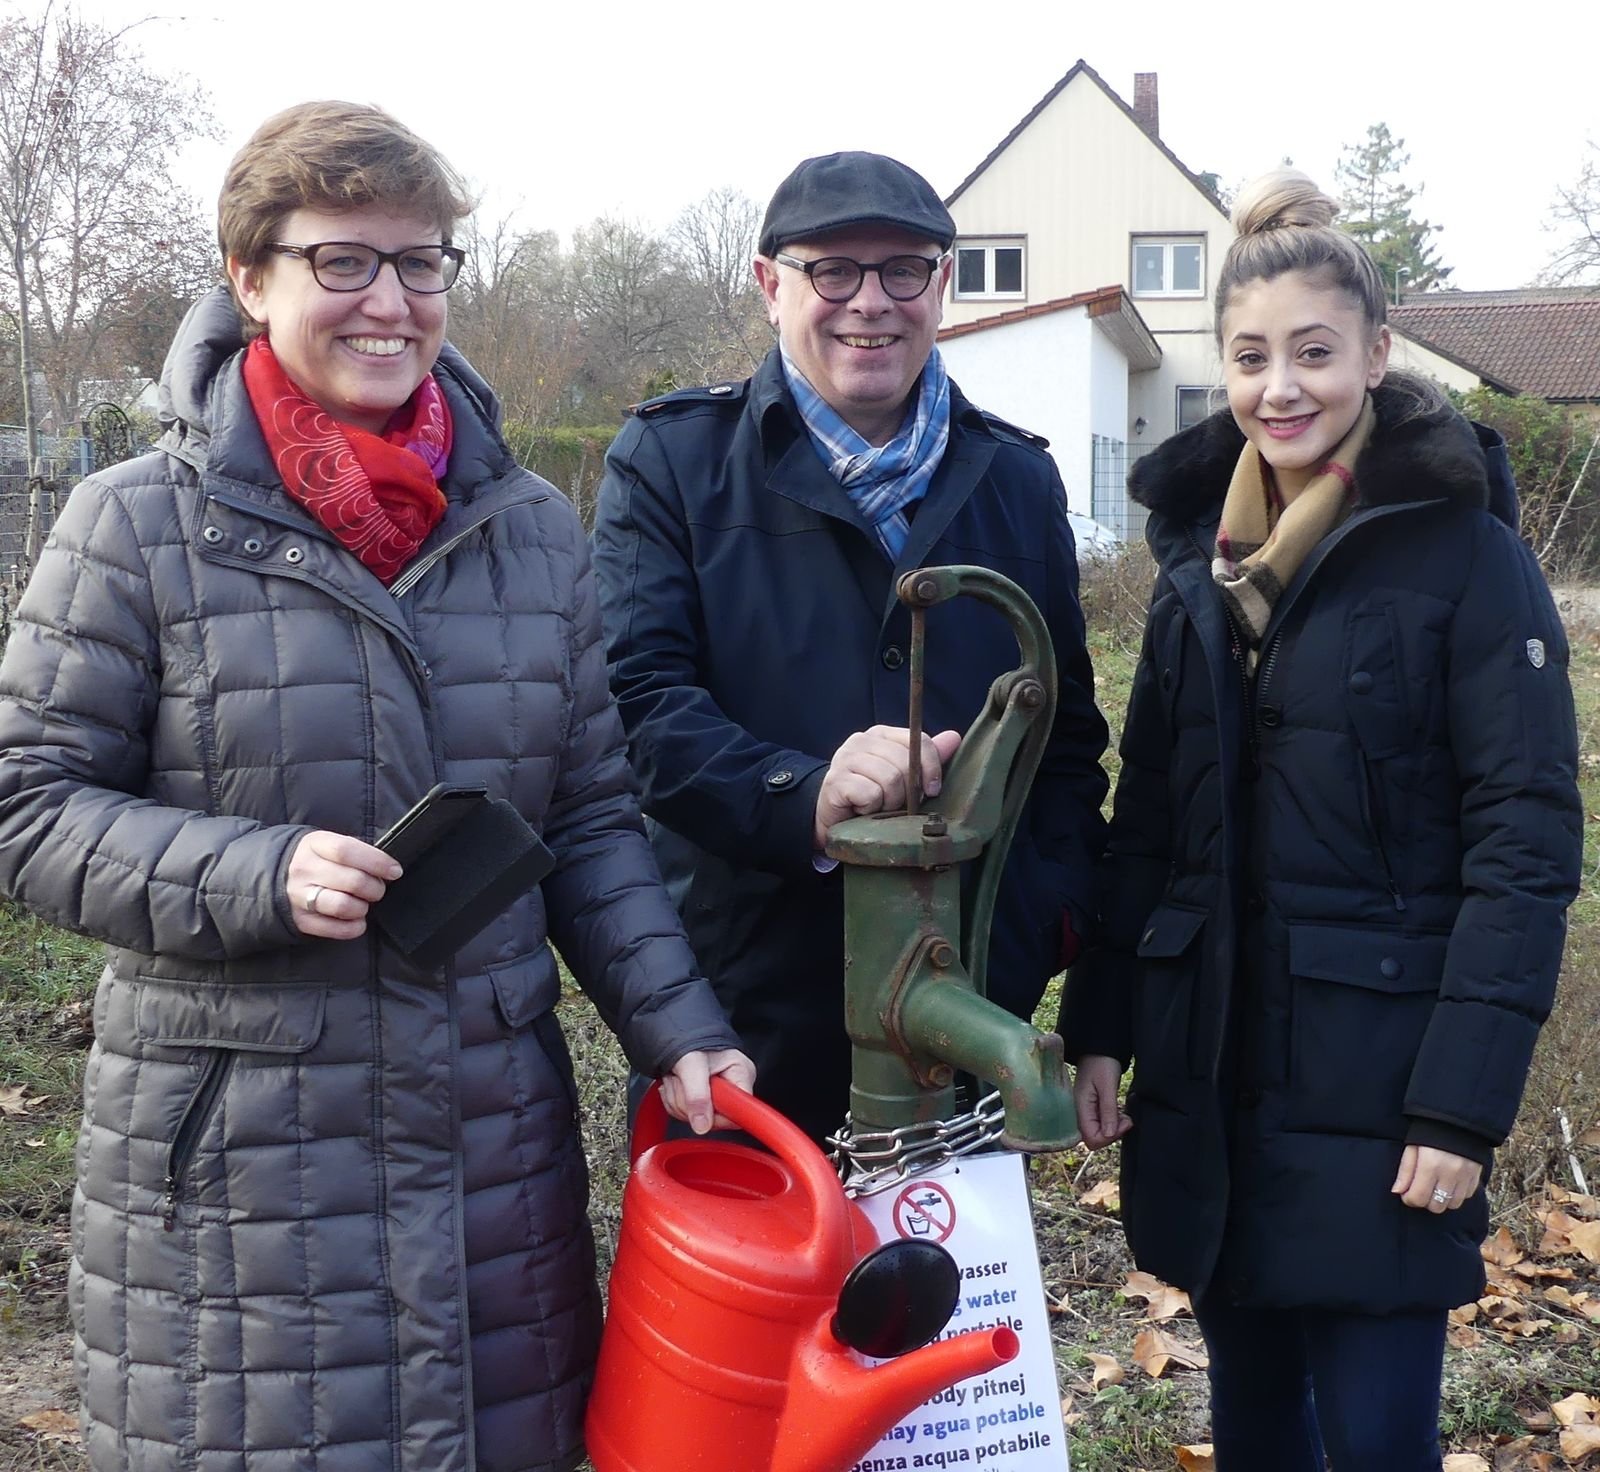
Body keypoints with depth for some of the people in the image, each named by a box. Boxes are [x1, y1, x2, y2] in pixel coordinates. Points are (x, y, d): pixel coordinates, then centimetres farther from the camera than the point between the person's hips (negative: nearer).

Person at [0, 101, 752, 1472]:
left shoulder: (536, 528, 6)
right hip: (236, 1161, -3)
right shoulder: (139, 526, -5)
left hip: (498, 1141, 4)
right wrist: (257, 874, -20)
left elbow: (592, 821, 9)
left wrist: (681, 1030, -3)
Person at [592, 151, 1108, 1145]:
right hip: (738, 1014, -3)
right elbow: (639, 694, -12)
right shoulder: (671, 458, 0)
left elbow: (1069, 732, 17)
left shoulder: (1018, 480, 12)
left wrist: (1059, 903, 2)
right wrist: (802, 799, -28)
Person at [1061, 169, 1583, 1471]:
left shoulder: (1464, 548, -9)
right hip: (1210, 1070, 5)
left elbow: (1526, 840, -13)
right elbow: (1146, 817, 11)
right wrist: (1098, 1025, 6)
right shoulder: (1203, 548, 9)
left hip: (1377, 1082, -5)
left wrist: (1465, 1102, -17)